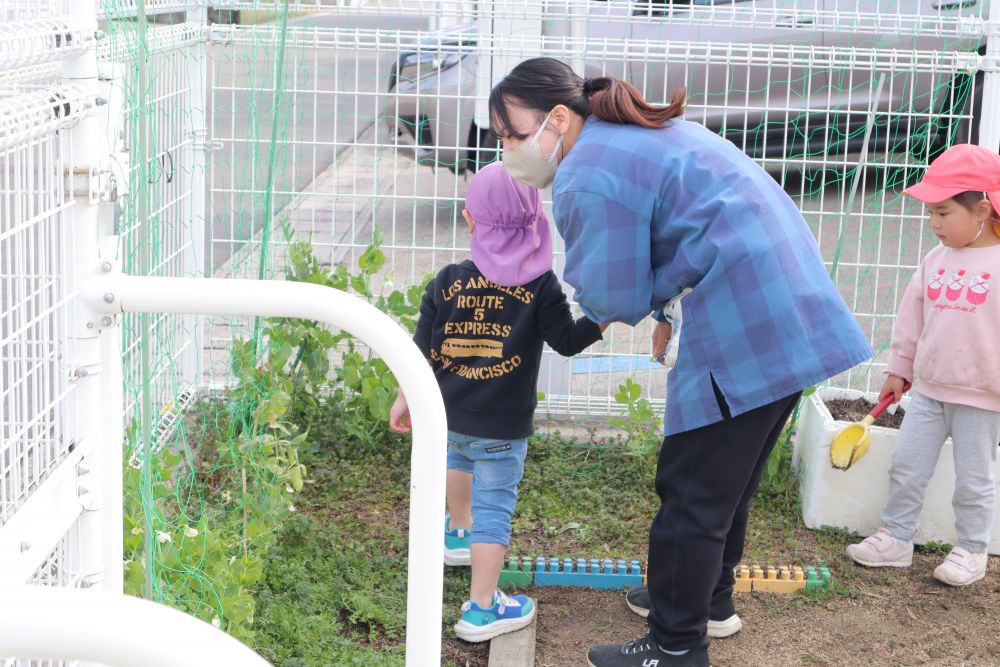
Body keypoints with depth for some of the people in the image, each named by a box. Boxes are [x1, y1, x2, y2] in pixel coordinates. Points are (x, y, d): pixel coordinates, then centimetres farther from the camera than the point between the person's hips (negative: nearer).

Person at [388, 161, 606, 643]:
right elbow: (568, 341, -8)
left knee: (458, 459, 35)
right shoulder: (541, 285, -11)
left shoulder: (447, 282, -3)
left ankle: (458, 531, 58)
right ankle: (482, 610, 1)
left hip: (446, 414, 5)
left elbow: (422, 349, 1)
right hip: (503, 425, -4)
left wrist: (405, 398, 12)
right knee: (494, 505, 1)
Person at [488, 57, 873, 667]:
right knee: (727, 478, 24)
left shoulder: (587, 177, -16)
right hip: (794, 317, 10)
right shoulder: (638, 134, 16)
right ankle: (711, 600, 40)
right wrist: (666, 306, 13)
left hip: (745, 335, -10)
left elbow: (615, 300, -12)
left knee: (693, 493, 1)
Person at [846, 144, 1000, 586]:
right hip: (929, 390, 5)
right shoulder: (937, 260, 4)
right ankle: (896, 538, 23)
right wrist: (899, 368, 15)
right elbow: (912, 316, 12)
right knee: (906, 467, 10)